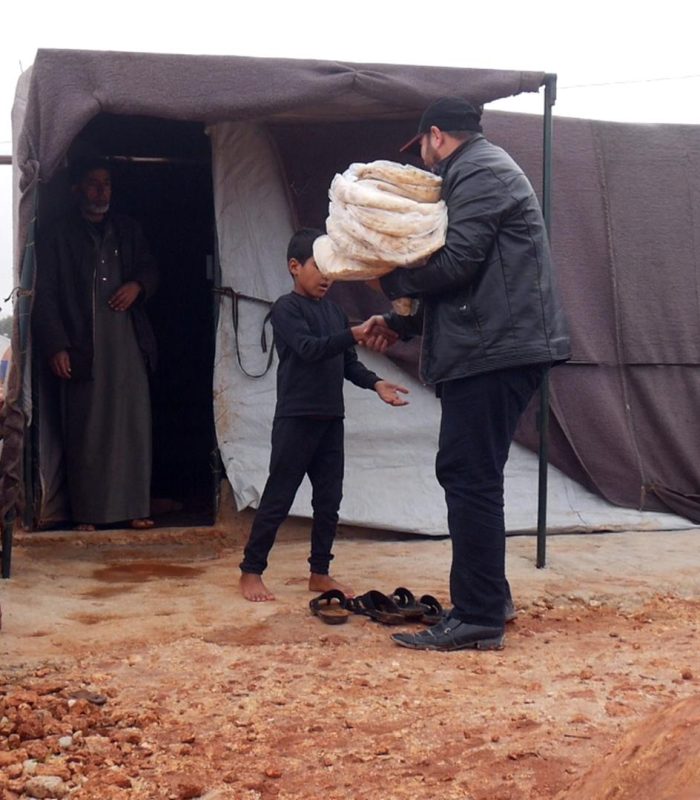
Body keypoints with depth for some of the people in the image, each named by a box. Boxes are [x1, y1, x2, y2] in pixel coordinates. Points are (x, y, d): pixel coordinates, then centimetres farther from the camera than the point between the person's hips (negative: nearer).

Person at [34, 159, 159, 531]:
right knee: (86, 431, -1)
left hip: (129, 345, 4)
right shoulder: (58, 236, 3)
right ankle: (87, 513, 6)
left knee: (134, 426, 2)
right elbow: (46, 296, -1)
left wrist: (137, 285, -2)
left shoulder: (127, 229, 15)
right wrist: (56, 346, -10)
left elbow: (150, 268, 23)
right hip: (83, 349, -3)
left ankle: (135, 508, 10)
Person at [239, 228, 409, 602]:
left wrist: (375, 383, -3)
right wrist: (357, 333, -34)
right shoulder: (286, 308, -8)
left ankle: (319, 573, 20)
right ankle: (251, 572, 8)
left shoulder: (334, 311, 14)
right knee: (277, 499, -2)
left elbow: (349, 362, 14)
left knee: (329, 500, 10)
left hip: (331, 419, 7)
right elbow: (310, 348, -23)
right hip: (295, 419, -7)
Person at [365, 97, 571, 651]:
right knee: (466, 475, 15)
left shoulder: (480, 172, -8)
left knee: (470, 479, -9)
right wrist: (400, 322, 18)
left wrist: (393, 282, -3)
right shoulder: (481, 171, 25)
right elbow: (463, 275, 24)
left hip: (495, 350, -10)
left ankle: (478, 620, -5)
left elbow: (456, 262, -19)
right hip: (489, 349, 10)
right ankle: (490, 599, 24)